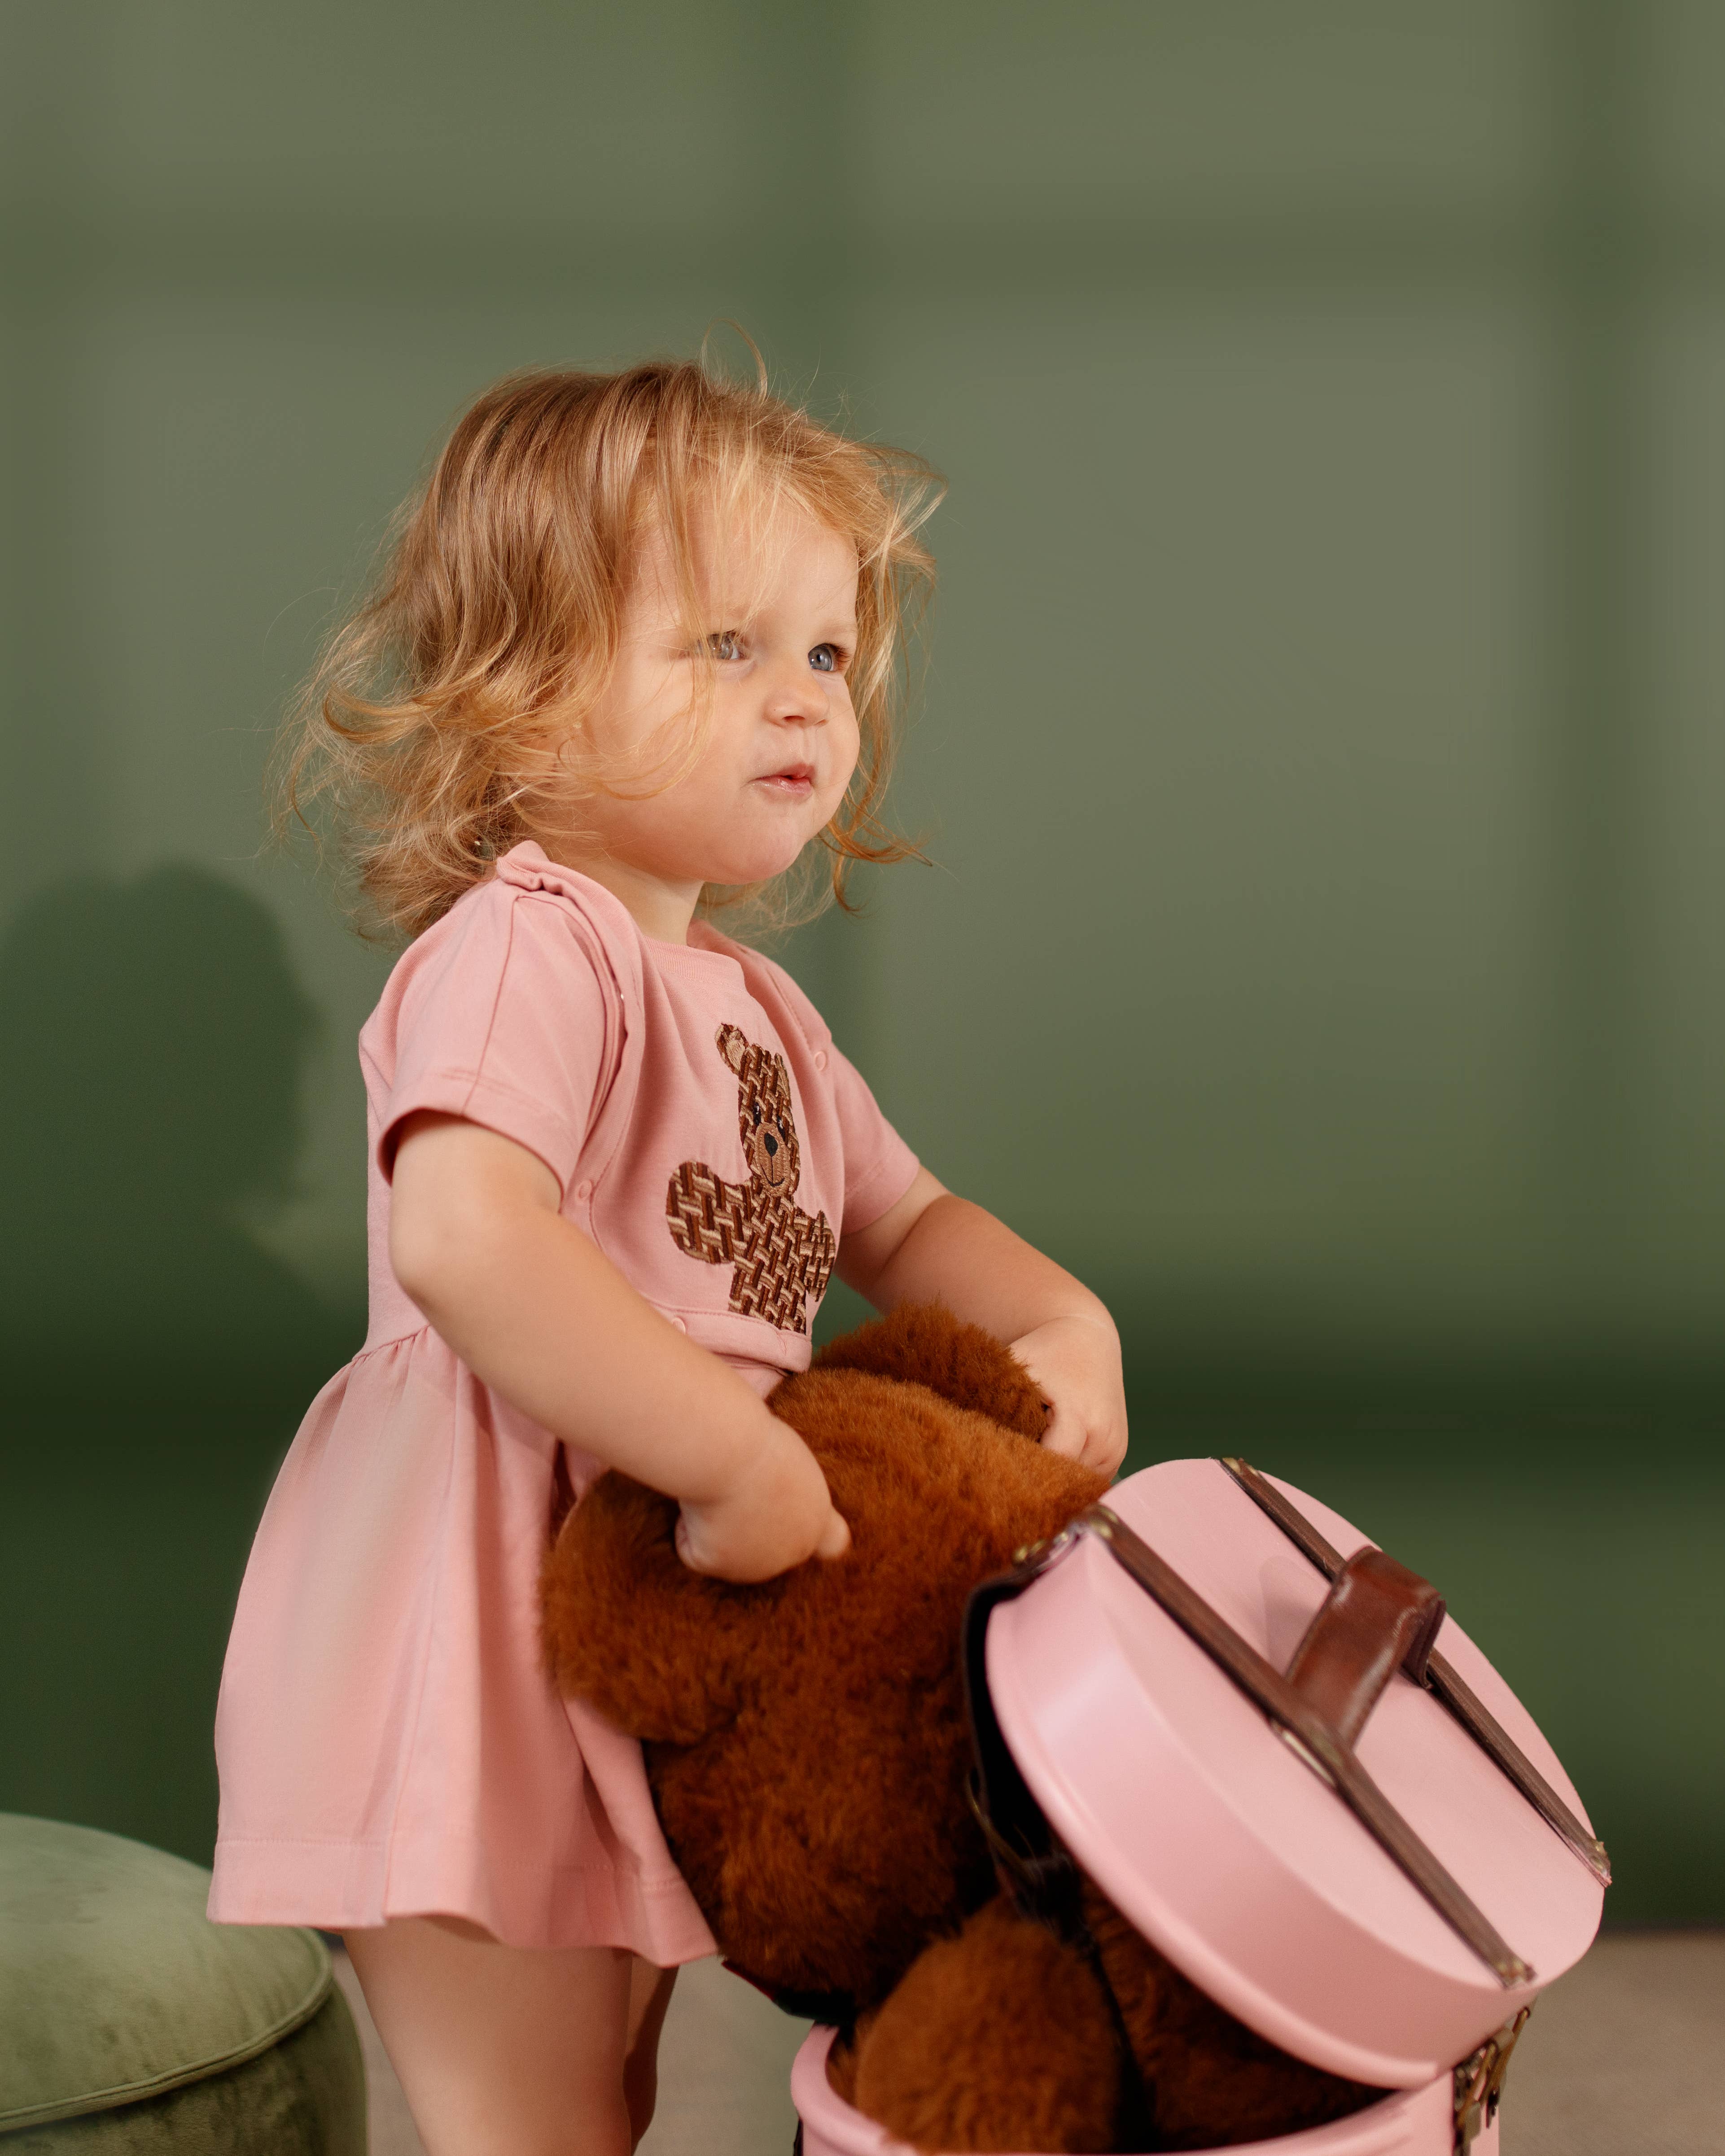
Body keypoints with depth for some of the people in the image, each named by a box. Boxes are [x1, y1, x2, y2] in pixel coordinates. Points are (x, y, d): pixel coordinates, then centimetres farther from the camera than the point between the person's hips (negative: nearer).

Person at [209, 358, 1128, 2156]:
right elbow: (461, 1237, -36)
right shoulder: (522, 950, -19)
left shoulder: (753, 1010, 13)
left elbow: (901, 1226, 24)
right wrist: (738, 1457, -34)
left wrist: (1061, 1320, 2)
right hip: (469, 1635, -10)